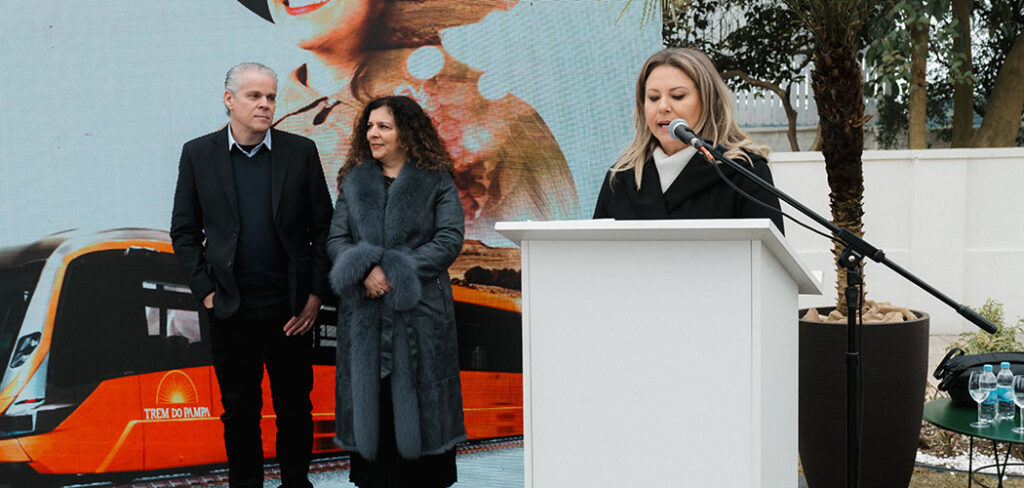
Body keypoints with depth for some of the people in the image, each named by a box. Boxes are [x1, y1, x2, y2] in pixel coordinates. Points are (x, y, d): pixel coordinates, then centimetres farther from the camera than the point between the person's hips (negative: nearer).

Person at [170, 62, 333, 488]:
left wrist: (316, 294, -3)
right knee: (240, 410, 11)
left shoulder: (301, 151, 1)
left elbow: (324, 226, 2)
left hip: (291, 308, 0)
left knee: (295, 407, 10)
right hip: (231, 309, 0)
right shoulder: (198, 154, 2)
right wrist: (205, 291, -2)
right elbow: (184, 231, 6)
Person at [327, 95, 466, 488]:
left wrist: (397, 272, -14)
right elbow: (336, 239, 7)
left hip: (421, 312, -3)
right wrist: (365, 270, -14)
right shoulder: (354, 182, 13)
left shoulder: (436, 182, 3)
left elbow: (450, 240, -6)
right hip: (364, 313, 3)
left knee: (420, 405, 0)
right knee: (370, 402, 4)